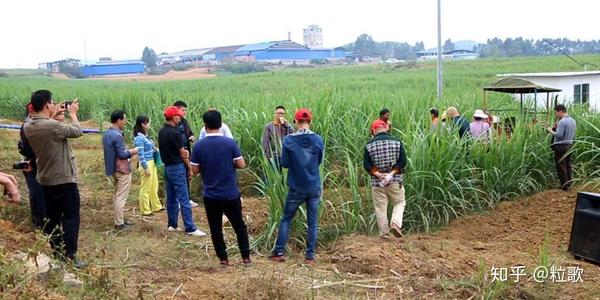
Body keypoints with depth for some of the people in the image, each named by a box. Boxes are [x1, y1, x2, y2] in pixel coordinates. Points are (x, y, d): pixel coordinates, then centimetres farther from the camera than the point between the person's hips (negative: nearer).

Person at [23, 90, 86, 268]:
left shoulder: (28, 127, -2)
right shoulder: (53, 126, -24)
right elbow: (77, 132, -11)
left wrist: (53, 115, 17)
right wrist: (73, 114, 4)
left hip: (46, 180, 7)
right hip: (64, 180, -7)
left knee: (53, 217, 15)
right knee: (71, 217, 1)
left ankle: (56, 253, 22)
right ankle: (69, 256, 1)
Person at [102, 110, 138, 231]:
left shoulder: (106, 134, 8)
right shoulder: (117, 135, -22)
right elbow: (122, 154, -21)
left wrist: (128, 151, 15)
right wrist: (132, 152, -4)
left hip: (113, 169, 10)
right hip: (122, 170, -10)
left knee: (117, 195, 18)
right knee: (121, 197, -4)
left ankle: (119, 218, 27)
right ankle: (119, 223, -1)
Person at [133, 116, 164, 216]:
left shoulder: (145, 136, 9)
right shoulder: (139, 138, -17)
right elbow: (141, 154, -18)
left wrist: (154, 149, 5)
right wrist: (146, 168, -18)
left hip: (152, 163, 9)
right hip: (146, 164, -9)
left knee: (154, 187, 18)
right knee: (146, 188, 2)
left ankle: (156, 207, 30)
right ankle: (145, 210, 12)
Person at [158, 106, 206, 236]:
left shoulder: (161, 132, 7)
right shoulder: (174, 133, -18)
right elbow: (183, 154, -12)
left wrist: (183, 151, 4)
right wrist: (190, 168, -1)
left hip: (167, 167, 8)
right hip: (177, 168, -8)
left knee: (171, 198, 14)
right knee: (184, 199, -6)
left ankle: (172, 224, 21)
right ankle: (190, 228, -3)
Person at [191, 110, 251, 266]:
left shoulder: (198, 146, -7)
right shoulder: (230, 143, -10)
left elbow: (195, 170, -3)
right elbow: (241, 165, -7)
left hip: (211, 195, 0)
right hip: (231, 194, 0)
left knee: (216, 228, 13)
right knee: (239, 226, 15)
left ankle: (223, 258, 17)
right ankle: (246, 257, 18)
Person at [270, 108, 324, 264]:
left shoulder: (288, 140, -10)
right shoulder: (318, 140, -6)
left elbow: (284, 163, -3)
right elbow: (319, 161, 5)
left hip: (296, 188, -1)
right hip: (314, 187, 1)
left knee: (286, 219, 13)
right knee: (312, 222, 8)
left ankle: (279, 252, 14)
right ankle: (310, 255, 10)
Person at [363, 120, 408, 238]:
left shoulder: (369, 145, -1)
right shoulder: (396, 142, 0)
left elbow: (367, 165, -6)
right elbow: (403, 161, -5)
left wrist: (378, 174, -10)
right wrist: (392, 173, -10)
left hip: (377, 182, 0)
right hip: (395, 180, 0)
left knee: (380, 208, 8)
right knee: (400, 203, 15)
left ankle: (384, 234, 10)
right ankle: (396, 223, -7)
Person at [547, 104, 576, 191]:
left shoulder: (562, 121, -17)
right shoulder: (573, 121, 11)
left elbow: (559, 135, -22)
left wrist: (551, 130, -8)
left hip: (561, 146, -9)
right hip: (569, 145, 9)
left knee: (561, 166, -2)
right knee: (568, 165, 15)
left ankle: (564, 186, 0)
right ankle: (569, 183, 19)